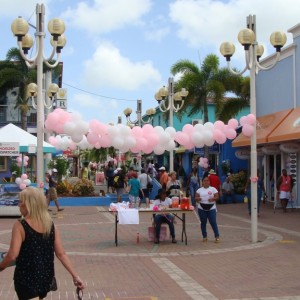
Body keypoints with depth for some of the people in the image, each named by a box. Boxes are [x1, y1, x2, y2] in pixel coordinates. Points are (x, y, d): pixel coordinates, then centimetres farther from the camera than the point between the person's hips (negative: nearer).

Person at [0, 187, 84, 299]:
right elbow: (61, 254, -6)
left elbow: (12, 255, -21)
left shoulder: (20, 225, -17)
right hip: (46, 277, 5)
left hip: (26, 279, -5)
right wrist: (75, 276, -4)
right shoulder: (51, 225, -3)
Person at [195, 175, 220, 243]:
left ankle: (217, 237, 3)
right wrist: (197, 198, -16)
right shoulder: (199, 190, 9)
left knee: (213, 222, -5)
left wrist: (213, 199, -21)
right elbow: (196, 198, 7)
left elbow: (217, 197, -2)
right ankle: (204, 237, 17)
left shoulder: (213, 189, 2)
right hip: (202, 209, 2)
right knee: (203, 223, 7)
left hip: (211, 208, -2)